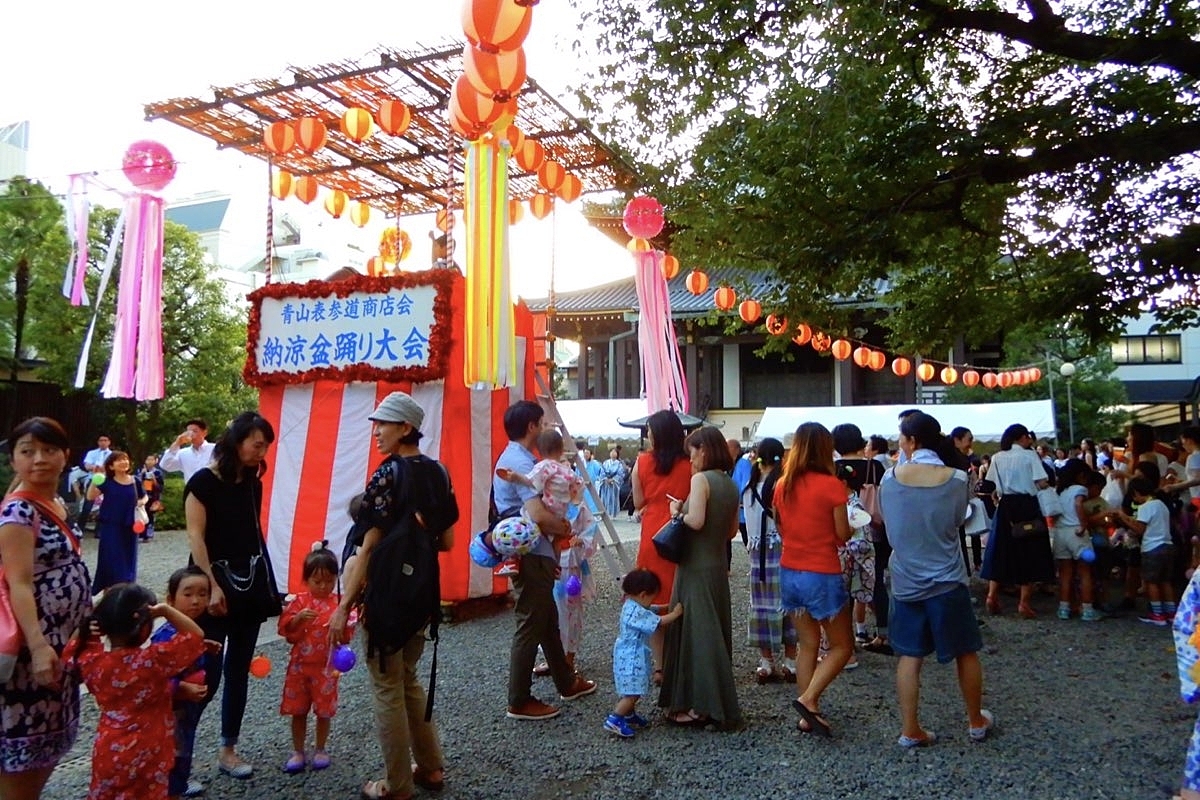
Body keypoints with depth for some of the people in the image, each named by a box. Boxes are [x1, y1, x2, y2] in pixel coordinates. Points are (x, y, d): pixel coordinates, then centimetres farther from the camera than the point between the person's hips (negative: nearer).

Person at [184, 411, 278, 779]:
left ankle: (228, 750, 19)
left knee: (239, 670, 10)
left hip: (249, 586, 6)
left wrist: (267, 584, 11)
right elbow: (195, 537, -12)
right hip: (216, 588, -6)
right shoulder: (203, 481, -8)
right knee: (208, 673, -7)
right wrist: (212, 586, -18)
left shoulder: (253, 484, 10)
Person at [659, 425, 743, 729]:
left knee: (695, 632, -1)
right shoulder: (730, 484, 10)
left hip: (696, 568, -8)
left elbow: (695, 521, -24)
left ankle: (699, 705, 5)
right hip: (719, 567, 8)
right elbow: (732, 531, 15)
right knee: (715, 632, 15)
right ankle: (720, 702, 24)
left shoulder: (700, 479, -13)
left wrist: (678, 511, -6)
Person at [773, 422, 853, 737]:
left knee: (807, 644, 16)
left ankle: (807, 715, 17)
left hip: (789, 572, 6)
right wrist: (842, 525, 11)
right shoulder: (831, 485, -15)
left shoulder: (783, 485, 2)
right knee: (842, 646, 11)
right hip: (822, 575, -6)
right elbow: (843, 535, -8)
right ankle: (808, 698, -5)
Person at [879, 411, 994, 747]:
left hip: (905, 581, 1)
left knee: (909, 657, 9)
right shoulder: (956, 479, -11)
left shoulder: (890, 478, -8)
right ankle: (976, 722, 31)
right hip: (946, 581, -1)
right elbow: (958, 520, 4)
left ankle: (910, 730, 14)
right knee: (965, 653, 16)